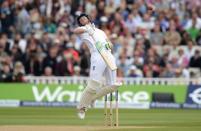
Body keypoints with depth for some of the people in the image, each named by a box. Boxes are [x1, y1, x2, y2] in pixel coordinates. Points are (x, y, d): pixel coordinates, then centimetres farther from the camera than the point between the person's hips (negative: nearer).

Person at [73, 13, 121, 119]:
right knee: (93, 84, -18)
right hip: (97, 56, -6)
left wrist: (109, 44, 4)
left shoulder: (100, 31, 33)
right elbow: (75, 31, -6)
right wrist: (87, 29, -17)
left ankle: (91, 99, 16)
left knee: (112, 85, -2)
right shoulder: (83, 29, 18)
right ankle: (82, 107, -4)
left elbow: (109, 44, 26)